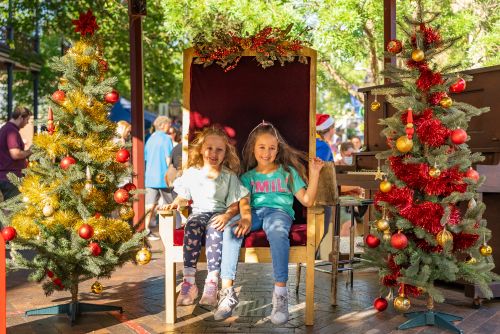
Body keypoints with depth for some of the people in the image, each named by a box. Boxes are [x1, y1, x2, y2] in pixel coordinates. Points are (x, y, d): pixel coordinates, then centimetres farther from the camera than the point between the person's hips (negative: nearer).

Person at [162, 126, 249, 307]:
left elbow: (234, 204, 2)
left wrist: (227, 215, -19)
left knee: (214, 229, -36)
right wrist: (175, 204, -5)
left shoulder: (229, 176, 6)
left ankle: (212, 284, -37)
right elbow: (183, 197, 17)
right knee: (192, 226, -33)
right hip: (199, 212, 2)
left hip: (219, 213, -2)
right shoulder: (191, 173, 12)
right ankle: (189, 282, -33)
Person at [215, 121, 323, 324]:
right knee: (230, 228, -32)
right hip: (254, 212, 2)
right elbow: (244, 201, 3)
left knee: (277, 231, -40)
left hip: (279, 211, -2)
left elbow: (307, 201, 10)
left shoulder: (288, 172, 18)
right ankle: (228, 291, -29)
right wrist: (246, 217, -20)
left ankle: (280, 294, -35)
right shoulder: (248, 176, 22)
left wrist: (314, 173, -1)